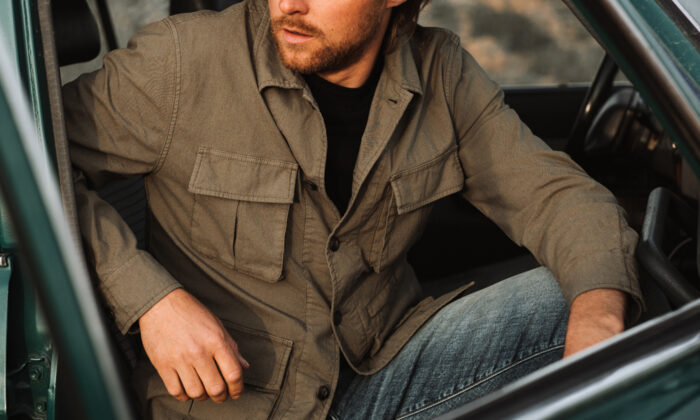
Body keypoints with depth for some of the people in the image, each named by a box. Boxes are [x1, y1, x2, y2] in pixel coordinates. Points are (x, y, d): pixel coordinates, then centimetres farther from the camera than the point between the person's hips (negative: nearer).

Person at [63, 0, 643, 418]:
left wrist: (598, 317, -22)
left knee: (580, 300, -12)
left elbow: (556, 191, -1)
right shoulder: (183, 63, -12)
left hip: (388, 370, 4)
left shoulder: (440, 73, -2)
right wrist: (150, 298, -22)